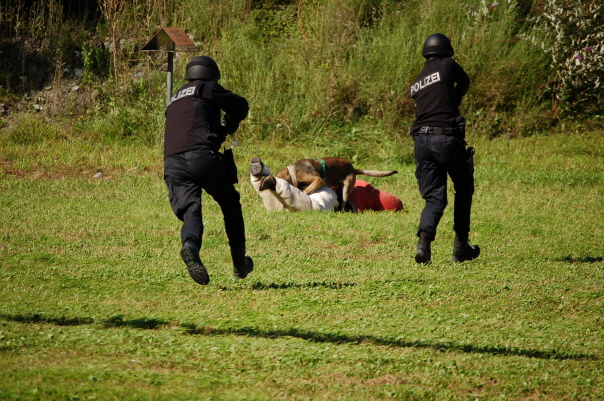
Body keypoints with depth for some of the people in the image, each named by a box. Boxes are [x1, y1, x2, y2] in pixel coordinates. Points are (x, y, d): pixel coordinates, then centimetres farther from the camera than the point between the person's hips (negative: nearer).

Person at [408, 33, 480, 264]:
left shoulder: (415, 84, 19)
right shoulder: (447, 66, 4)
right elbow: (465, 82, 20)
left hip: (421, 140, 4)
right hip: (447, 138, -4)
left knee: (434, 196, 7)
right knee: (464, 190, 17)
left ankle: (424, 240, -20)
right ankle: (460, 247, 17)